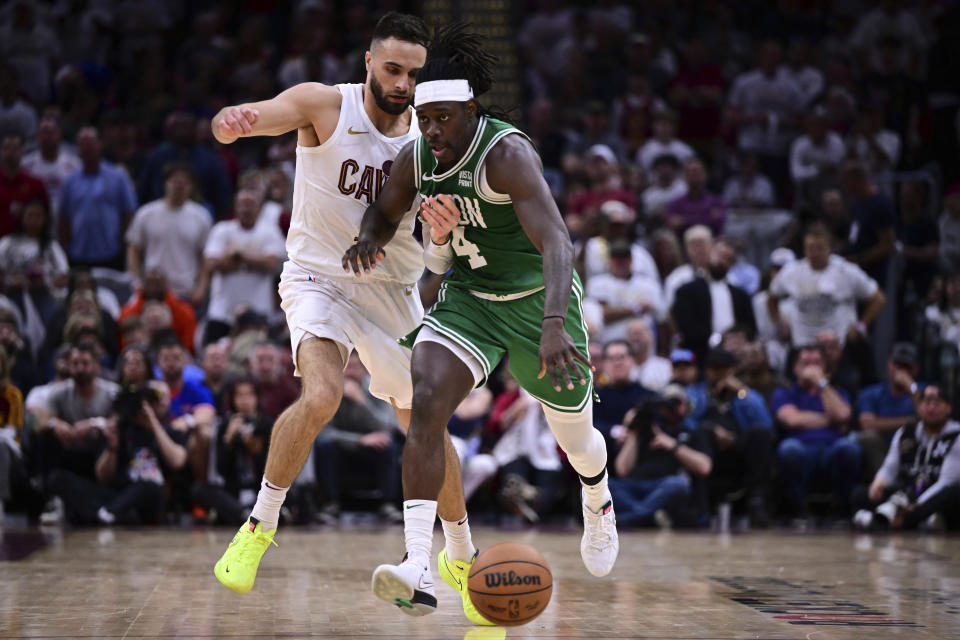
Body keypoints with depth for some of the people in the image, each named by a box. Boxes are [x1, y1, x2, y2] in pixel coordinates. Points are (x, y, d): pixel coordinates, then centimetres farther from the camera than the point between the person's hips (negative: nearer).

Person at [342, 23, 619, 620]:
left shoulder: (507, 153, -28)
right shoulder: (417, 158, -8)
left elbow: (557, 242, -39)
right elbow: (384, 213, 13)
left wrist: (554, 325, -53)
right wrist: (369, 241, -12)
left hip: (537, 302, -4)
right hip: (468, 301, 4)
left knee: (574, 437, 15)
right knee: (427, 403, -24)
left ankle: (599, 503, 55)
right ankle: (420, 570, -31)